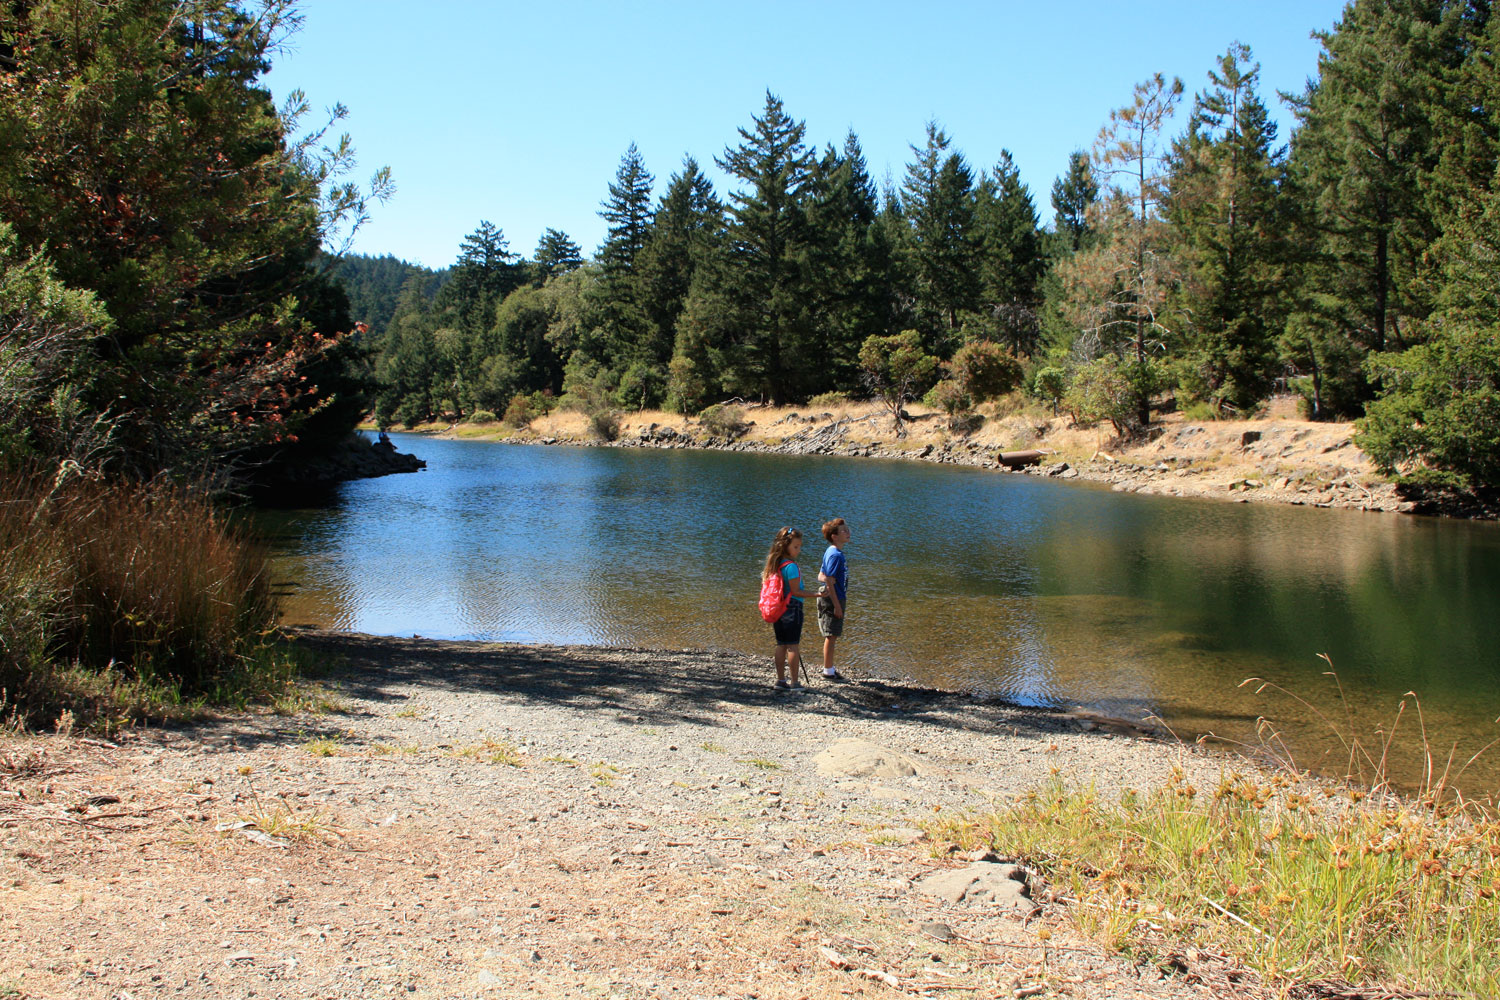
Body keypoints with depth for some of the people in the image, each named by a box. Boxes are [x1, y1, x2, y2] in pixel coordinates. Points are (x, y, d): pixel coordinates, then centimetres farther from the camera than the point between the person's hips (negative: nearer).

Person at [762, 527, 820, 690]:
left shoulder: (776, 564, 8)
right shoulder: (791, 566, -17)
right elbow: (795, 591, -18)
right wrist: (816, 595, -18)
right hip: (792, 608, -8)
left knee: (781, 645, 11)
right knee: (793, 645, -3)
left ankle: (780, 679, 15)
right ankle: (795, 682, -2)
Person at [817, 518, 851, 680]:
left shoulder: (831, 552, 11)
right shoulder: (835, 555, -19)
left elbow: (821, 577, 16)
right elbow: (829, 583, -21)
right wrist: (837, 605, -19)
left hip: (834, 599, 10)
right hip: (832, 600, -10)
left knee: (831, 636, 17)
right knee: (831, 636, 0)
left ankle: (829, 668, 26)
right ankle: (828, 671, 8)